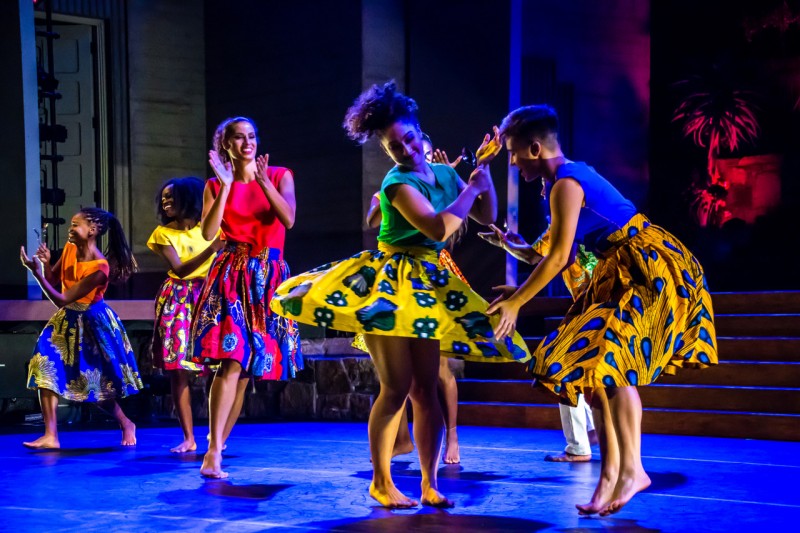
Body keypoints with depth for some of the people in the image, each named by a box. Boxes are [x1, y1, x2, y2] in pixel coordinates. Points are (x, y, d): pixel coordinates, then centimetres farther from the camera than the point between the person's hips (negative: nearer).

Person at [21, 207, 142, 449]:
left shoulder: (100, 268, -28)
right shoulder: (70, 248, -6)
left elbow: (62, 300, -28)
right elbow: (53, 281, 6)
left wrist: (37, 272, -33)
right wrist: (45, 264, -15)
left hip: (91, 323, -6)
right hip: (67, 320, 6)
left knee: (98, 382, 5)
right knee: (46, 367, -9)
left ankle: (127, 425, 32)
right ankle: (50, 436, -7)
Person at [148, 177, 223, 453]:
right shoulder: (163, 233, 3)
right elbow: (179, 270, -10)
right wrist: (211, 250, -21)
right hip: (177, 301, 1)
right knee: (177, 369, -4)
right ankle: (188, 438, 2)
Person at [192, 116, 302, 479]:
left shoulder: (279, 176, 7)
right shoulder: (215, 185, 7)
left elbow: (289, 220, -9)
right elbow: (208, 232, -8)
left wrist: (263, 181, -17)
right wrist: (226, 185, -10)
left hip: (268, 276, 2)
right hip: (231, 274, -2)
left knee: (248, 367, 4)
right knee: (232, 360, -19)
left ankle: (217, 447, 15)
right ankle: (213, 451, -22)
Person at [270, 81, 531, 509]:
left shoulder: (445, 173, 8)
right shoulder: (398, 183, -14)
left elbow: (486, 217, 12)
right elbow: (439, 229, -26)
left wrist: (484, 169, 4)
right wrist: (472, 187, -17)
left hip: (427, 286, 6)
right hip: (387, 283, -6)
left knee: (425, 388, 4)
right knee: (397, 387, -8)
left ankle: (429, 485, 8)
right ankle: (381, 482, 4)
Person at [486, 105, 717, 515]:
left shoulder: (565, 185, -17)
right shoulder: (571, 176, 13)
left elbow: (558, 257, -19)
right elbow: (563, 255, 17)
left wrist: (515, 303, -11)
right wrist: (520, 291, 18)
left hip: (645, 267, -10)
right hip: (621, 270, 10)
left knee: (611, 362, -17)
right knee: (593, 365, 5)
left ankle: (631, 470, -11)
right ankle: (610, 474, 6)